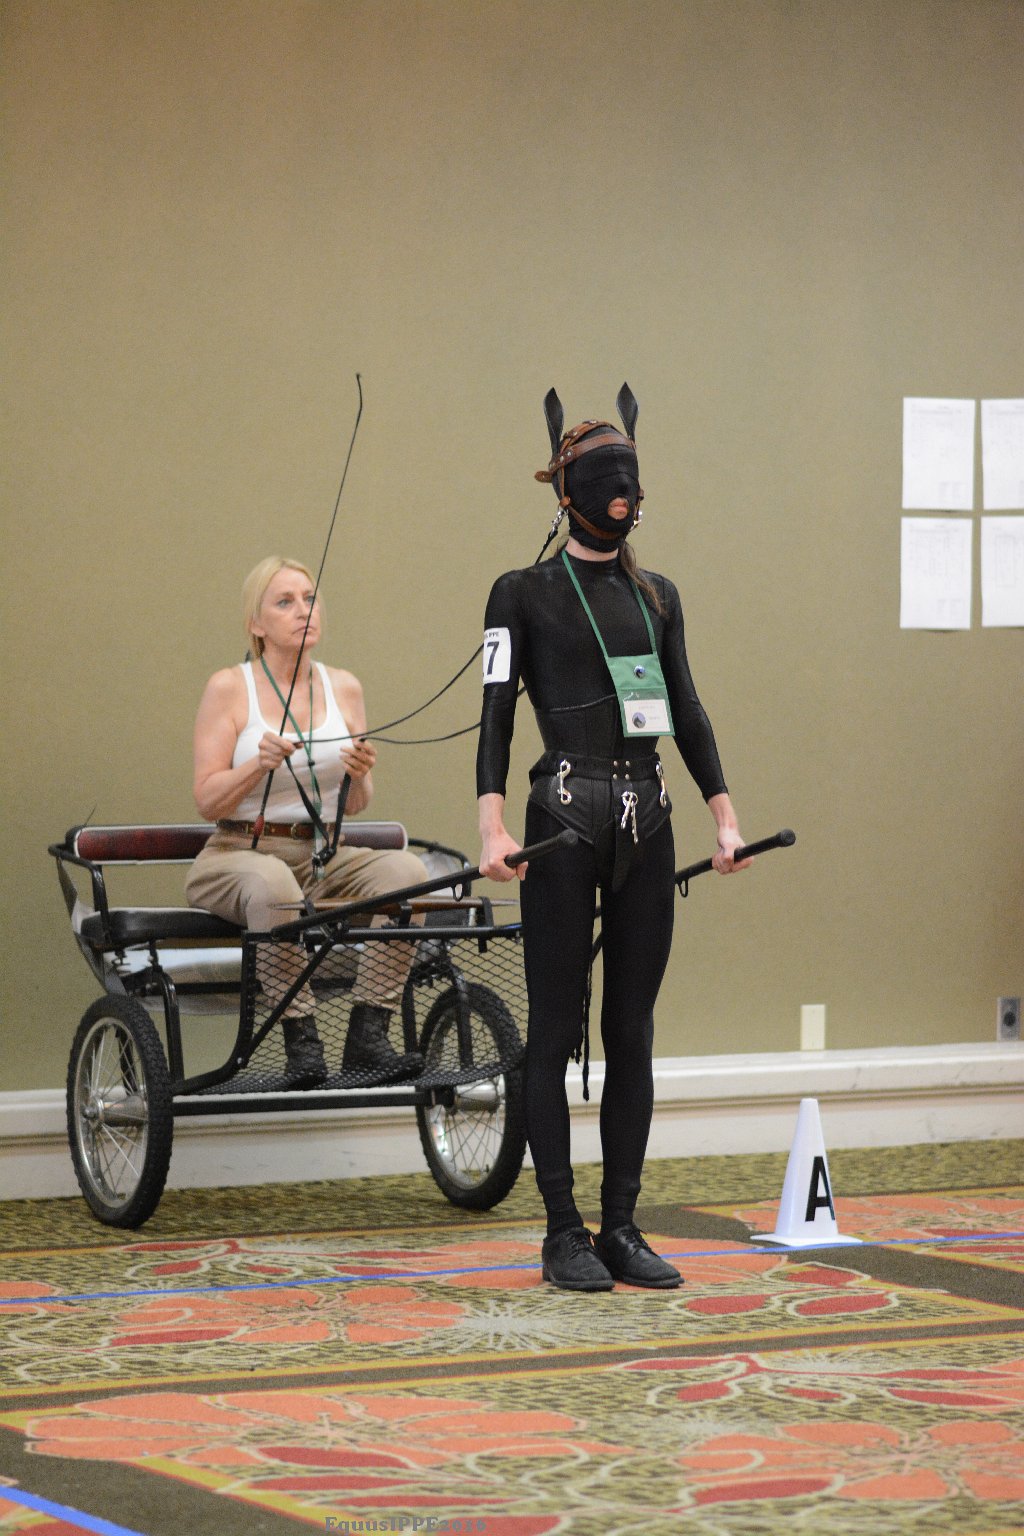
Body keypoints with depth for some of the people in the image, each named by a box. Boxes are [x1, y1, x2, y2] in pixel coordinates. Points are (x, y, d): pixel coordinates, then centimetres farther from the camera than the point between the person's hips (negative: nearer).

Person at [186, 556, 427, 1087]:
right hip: (238, 854, -4)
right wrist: (259, 764, -25)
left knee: (404, 869, -26)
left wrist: (359, 774, -13)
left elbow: (357, 805, 10)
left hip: (322, 856, 4)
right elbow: (207, 800, -7)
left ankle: (367, 1036, -28)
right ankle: (301, 1040, -31)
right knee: (274, 884, -40)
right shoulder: (229, 688, -3)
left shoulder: (343, 687, 9)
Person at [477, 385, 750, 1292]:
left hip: (647, 824, 5)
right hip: (566, 820, -5)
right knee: (558, 1029, -1)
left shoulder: (656, 597, 14)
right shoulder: (525, 594, 0)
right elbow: (496, 714, -6)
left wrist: (725, 815, 8)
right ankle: (565, 1234, 4)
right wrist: (492, 827, -17)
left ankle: (622, 1228, 12)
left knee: (634, 1029, 6)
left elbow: (687, 712, 16)